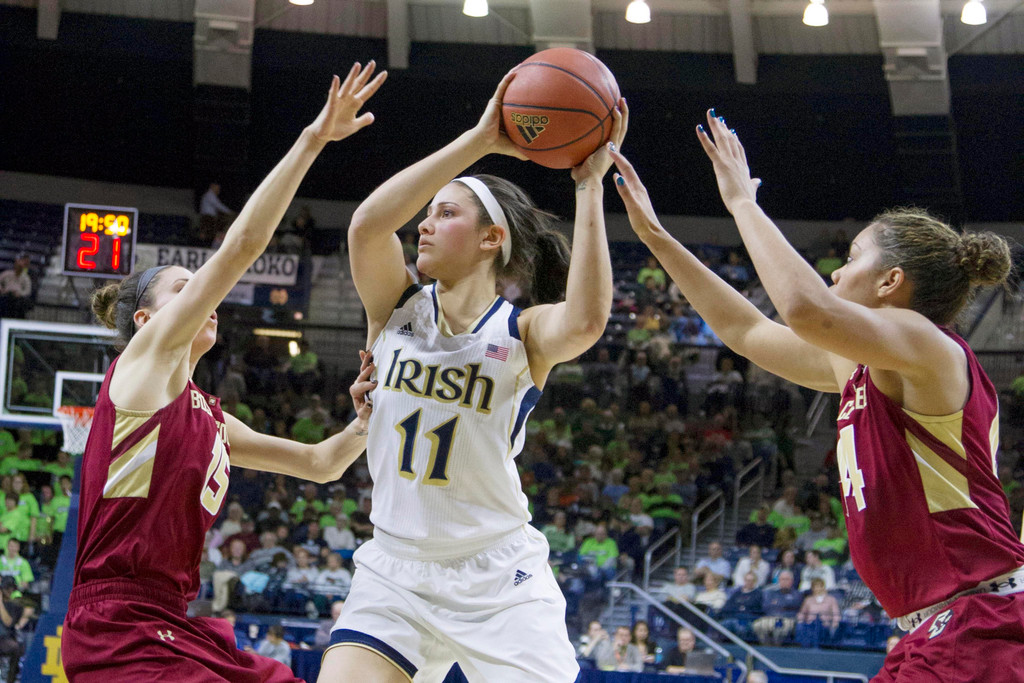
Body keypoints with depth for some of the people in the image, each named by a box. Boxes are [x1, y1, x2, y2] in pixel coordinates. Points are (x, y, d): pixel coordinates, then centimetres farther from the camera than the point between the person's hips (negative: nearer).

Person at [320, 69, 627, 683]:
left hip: (498, 583, -2)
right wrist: (478, 141, -22)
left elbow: (586, 320, -30)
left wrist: (589, 185, -27)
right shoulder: (397, 307, 2)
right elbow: (367, 225, -19)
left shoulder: (523, 333, -5)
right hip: (395, 575, 2)